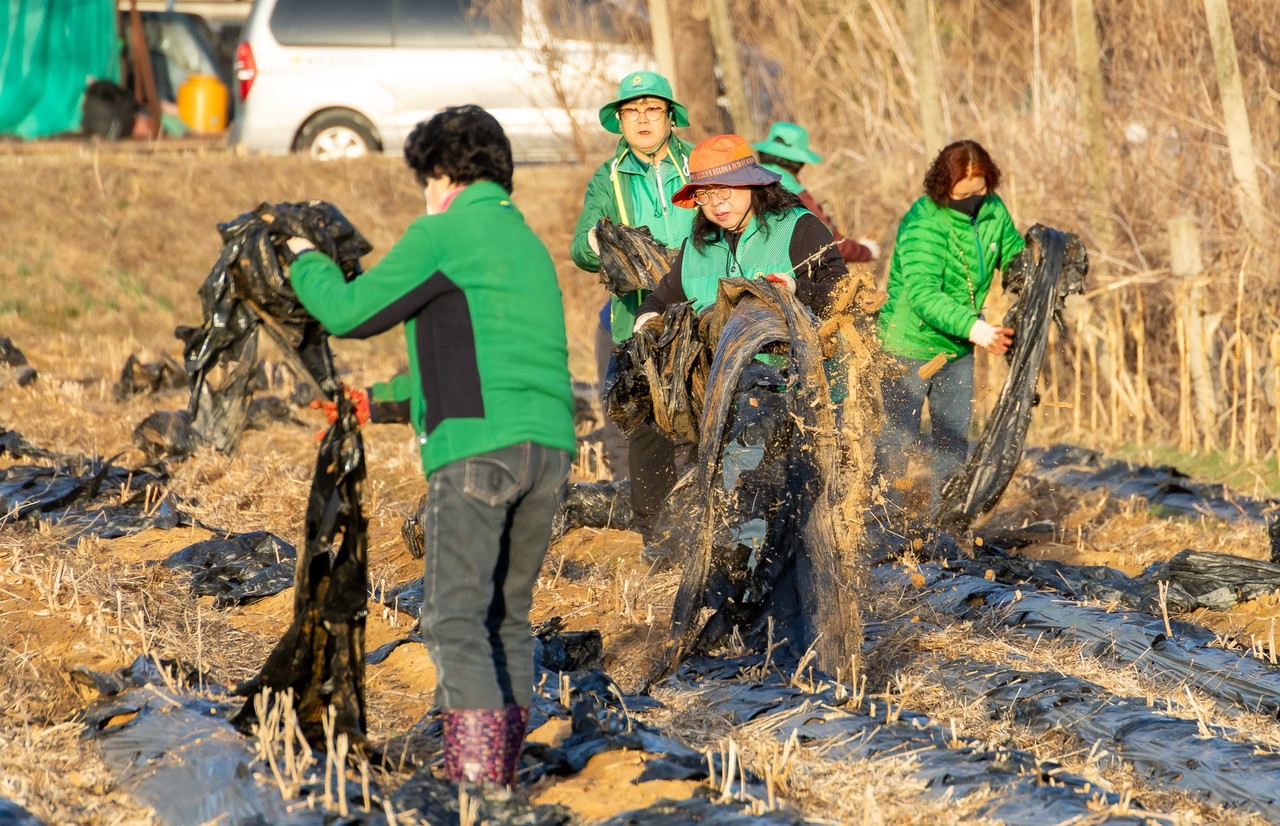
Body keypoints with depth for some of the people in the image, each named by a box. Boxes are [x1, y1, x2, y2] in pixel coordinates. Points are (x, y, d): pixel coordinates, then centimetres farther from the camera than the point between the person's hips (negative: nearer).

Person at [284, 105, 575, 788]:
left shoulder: (443, 234, -1)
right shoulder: (528, 243, 24)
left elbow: (347, 313, 3)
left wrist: (303, 259, 23)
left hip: (478, 448, -7)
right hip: (549, 447, 7)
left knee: (456, 616, -7)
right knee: (508, 615, 14)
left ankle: (476, 777, -16)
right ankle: (503, 772, 14)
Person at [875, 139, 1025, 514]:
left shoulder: (993, 211, -4)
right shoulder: (923, 223, -25)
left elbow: (1014, 256, 13)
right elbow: (924, 295, -34)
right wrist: (972, 326, -47)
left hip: (957, 348, 7)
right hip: (909, 345, -7)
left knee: (955, 440, 11)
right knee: (900, 439, -4)